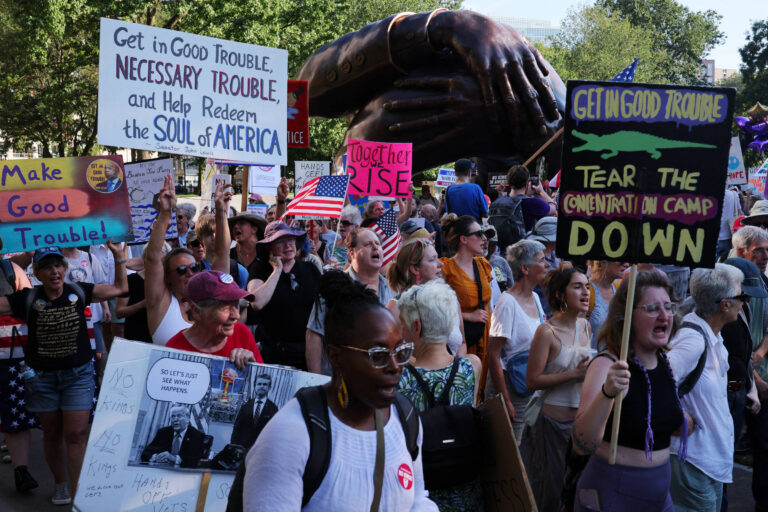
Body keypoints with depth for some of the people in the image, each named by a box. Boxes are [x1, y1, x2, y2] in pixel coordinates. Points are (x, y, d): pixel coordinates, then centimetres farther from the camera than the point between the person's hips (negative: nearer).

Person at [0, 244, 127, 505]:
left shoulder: (79, 292, -2)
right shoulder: (28, 298, -6)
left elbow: (120, 288, 7)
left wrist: (118, 257, -1)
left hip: (78, 374, 0)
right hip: (42, 376, 1)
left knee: (76, 434, -6)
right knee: (52, 433, 12)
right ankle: (60, 485, 31)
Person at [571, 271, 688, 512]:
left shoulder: (666, 364, 3)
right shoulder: (607, 365, -18)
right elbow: (581, 445, -30)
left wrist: (687, 423, 1)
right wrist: (607, 393, -42)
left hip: (659, 492, 7)